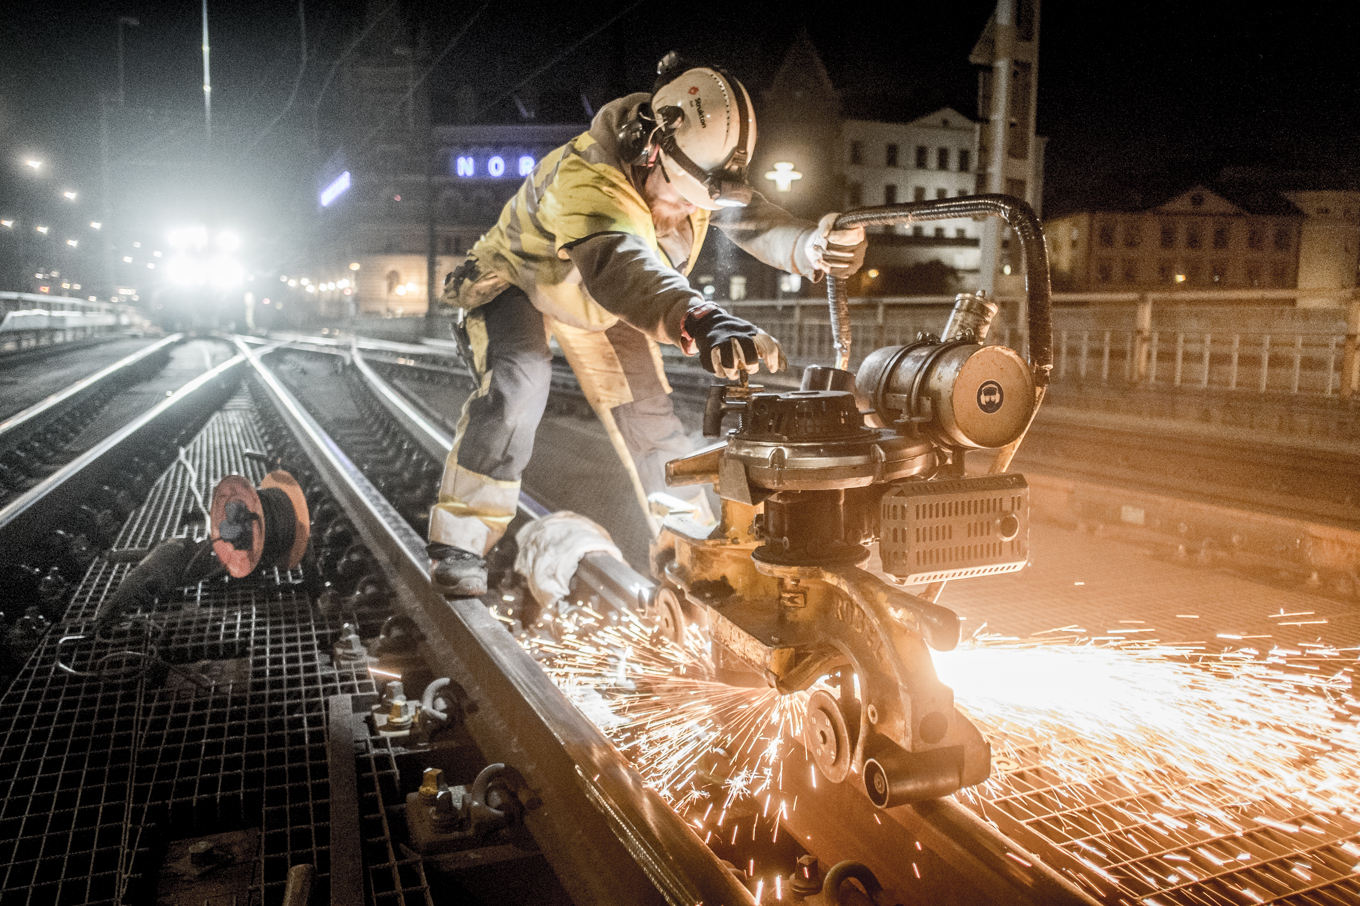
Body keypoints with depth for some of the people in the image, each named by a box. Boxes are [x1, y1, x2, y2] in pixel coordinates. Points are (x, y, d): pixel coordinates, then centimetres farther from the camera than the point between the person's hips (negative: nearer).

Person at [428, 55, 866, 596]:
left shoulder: (695, 167, -18)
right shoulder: (582, 175, -43)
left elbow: (751, 218, -22)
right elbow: (615, 261, -61)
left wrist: (812, 246, -45)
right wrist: (700, 322, -79)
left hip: (600, 303, 6)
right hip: (519, 278, -6)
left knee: (647, 411, 2)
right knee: (519, 382, -31)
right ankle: (458, 541, -21)